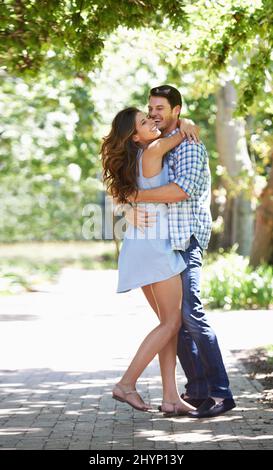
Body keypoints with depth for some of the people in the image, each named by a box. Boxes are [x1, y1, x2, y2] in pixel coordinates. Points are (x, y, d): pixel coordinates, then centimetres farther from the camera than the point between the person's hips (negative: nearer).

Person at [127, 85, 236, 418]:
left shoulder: (189, 145, -7)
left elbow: (183, 188, -24)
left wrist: (137, 196, -18)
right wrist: (133, 210, -11)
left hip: (186, 240, -9)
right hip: (161, 244, 9)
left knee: (191, 314, -16)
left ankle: (221, 393, -15)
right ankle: (198, 391, 12)